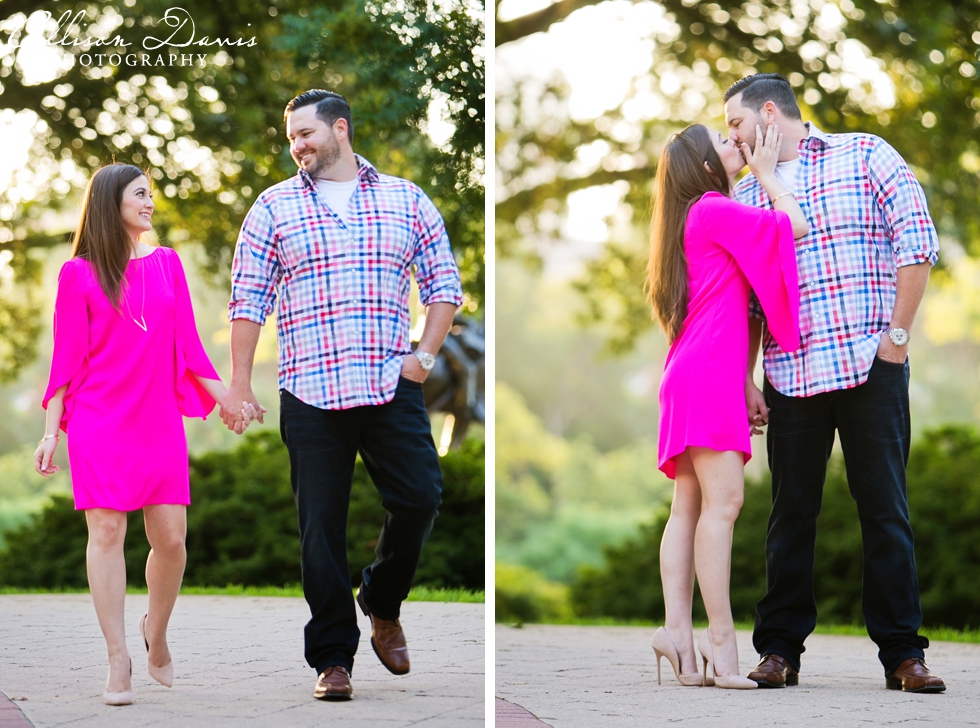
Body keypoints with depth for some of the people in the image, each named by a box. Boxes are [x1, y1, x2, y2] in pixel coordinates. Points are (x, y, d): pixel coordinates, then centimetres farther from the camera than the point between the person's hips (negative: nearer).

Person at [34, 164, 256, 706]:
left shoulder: (167, 264, 14)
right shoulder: (79, 274, 3)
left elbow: (188, 346, 17)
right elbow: (66, 358, 3)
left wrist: (229, 398, 13)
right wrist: (51, 432, -2)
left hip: (159, 422, 3)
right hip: (99, 423, -3)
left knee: (170, 537, -3)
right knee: (107, 530, -8)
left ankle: (156, 633, 24)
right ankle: (119, 664, -6)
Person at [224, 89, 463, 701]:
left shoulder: (408, 201, 10)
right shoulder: (274, 208, 9)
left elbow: (444, 283, 12)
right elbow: (248, 300, 7)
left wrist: (426, 355, 0)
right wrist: (239, 383, 1)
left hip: (393, 387, 1)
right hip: (310, 392, -1)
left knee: (420, 498, -6)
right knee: (322, 524, -1)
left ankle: (383, 605, 22)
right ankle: (333, 657, 7)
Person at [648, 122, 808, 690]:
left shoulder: (694, 218, 25)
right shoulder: (715, 211, -4)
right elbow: (796, 226, -5)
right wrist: (767, 173, 9)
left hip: (692, 376, 10)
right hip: (710, 371, -10)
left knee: (689, 505, 1)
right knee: (723, 499, -15)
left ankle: (678, 628, -7)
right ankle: (720, 635, -20)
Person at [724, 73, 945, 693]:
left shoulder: (866, 156, 4)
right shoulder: (746, 194, 16)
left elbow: (917, 241, -2)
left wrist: (897, 333, -7)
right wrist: (742, 379, 8)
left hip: (871, 366, -3)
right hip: (789, 376, 4)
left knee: (886, 510, -2)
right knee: (792, 513, 4)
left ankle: (902, 653, 2)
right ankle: (780, 650, 9)